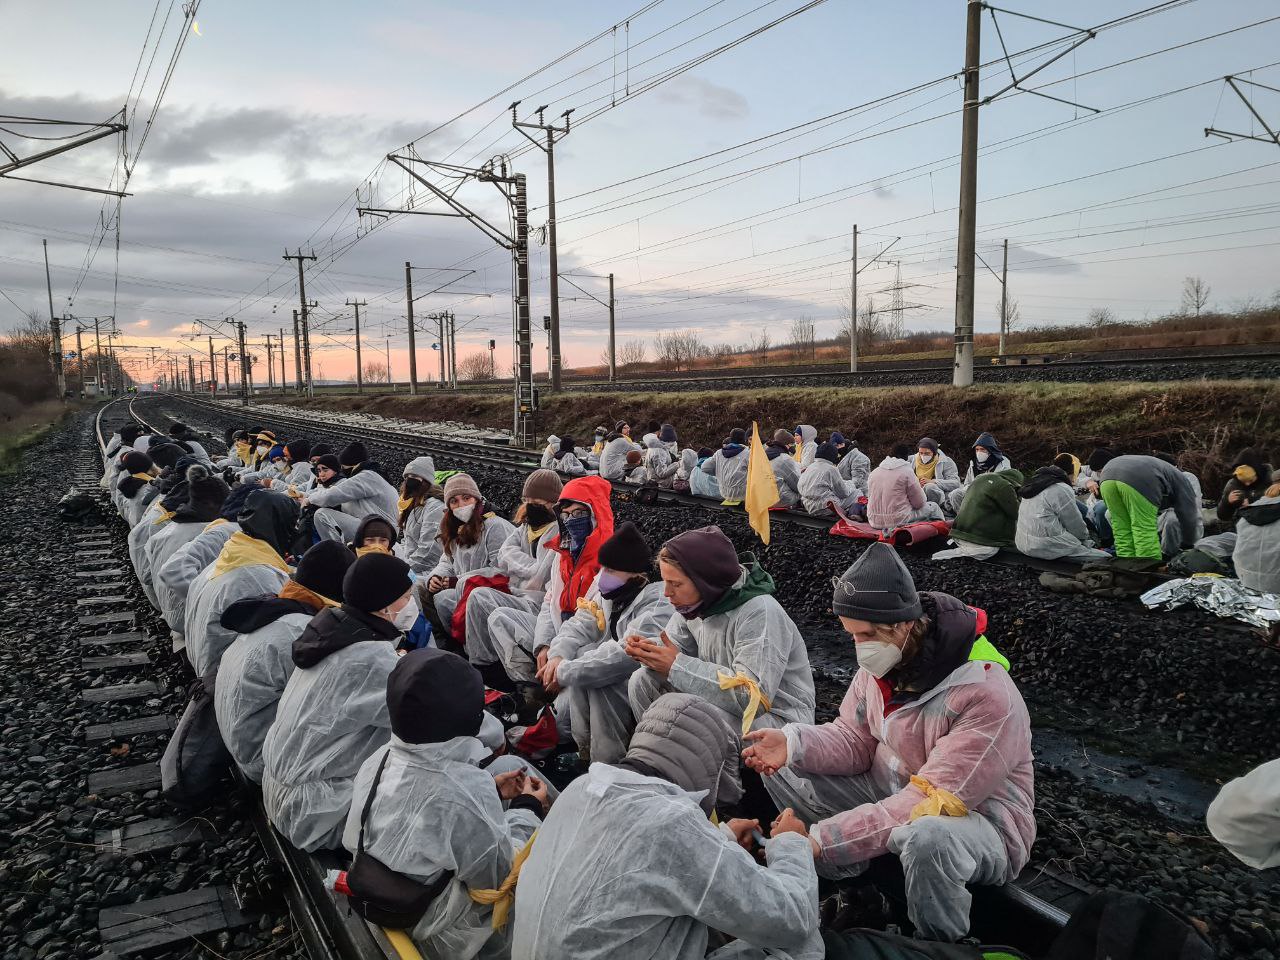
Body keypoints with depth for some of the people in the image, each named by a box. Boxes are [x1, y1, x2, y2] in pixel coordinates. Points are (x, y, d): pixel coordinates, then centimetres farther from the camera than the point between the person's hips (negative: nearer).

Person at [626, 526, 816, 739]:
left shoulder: (761, 613, -26)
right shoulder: (696, 602, -2)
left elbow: (753, 696, -32)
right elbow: (676, 644, 14)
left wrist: (677, 666, -28)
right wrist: (649, 647, -12)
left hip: (779, 716, -7)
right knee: (643, 681, -6)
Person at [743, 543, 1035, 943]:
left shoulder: (986, 696, -31)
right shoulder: (882, 660, -9)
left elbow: (934, 802, -33)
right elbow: (854, 740, -1)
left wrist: (823, 839, -37)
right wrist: (793, 744, -24)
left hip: (978, 817, -6)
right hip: (891, 789, 7)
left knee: (927, 839, -42)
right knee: (782, 770, -6)